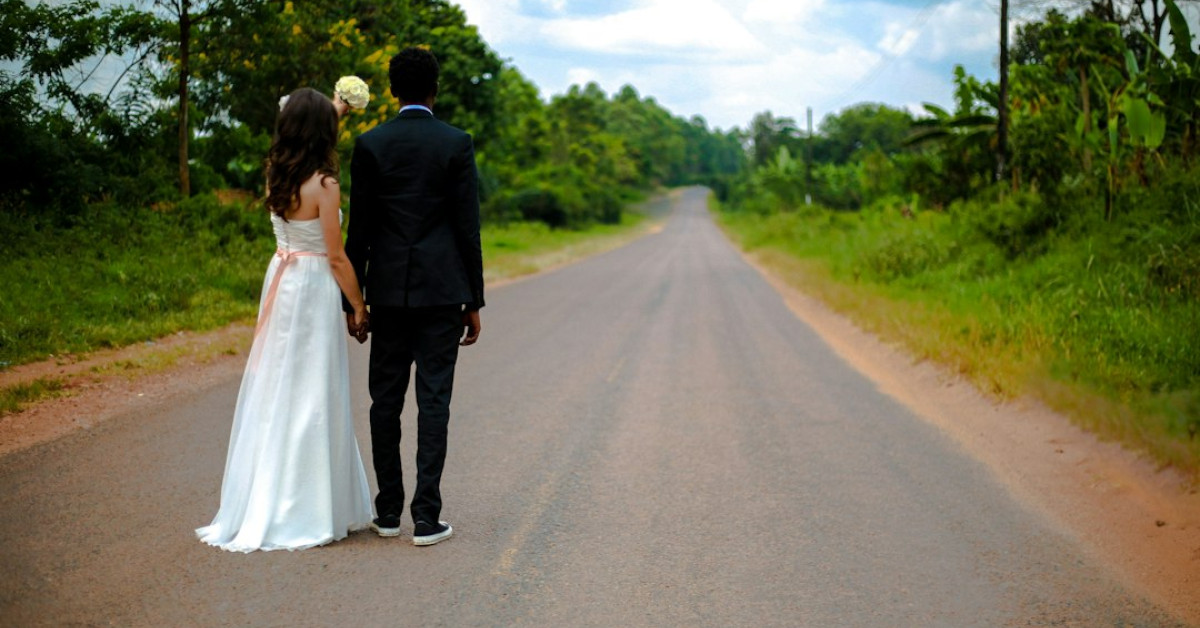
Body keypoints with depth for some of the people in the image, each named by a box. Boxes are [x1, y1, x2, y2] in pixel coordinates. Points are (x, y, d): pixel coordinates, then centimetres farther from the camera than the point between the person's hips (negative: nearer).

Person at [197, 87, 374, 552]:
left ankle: (259, 505, 21)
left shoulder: (275, 175, 4)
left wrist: (331, 110, 36)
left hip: (280, 283, 7)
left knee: (273, 392, 13)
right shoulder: (323, 185, -15)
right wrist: (358, 306, -2)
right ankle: (304, 511, 7)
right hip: (314, 289, -7)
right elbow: (336, 257, -12)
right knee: (310, 397, 0)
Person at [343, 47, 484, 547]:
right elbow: (467, 227, -4)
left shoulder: (369, 144, 1)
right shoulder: (457, 144, -3)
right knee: (433, 401, 1)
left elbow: (359, 228, 1)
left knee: (386, 401, 11)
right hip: (441, 291, -1)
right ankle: (426, 518, 2)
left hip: (388, 290, 2)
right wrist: (474, 301, 3)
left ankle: (389, 512, 17)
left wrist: (352, 299, 8)